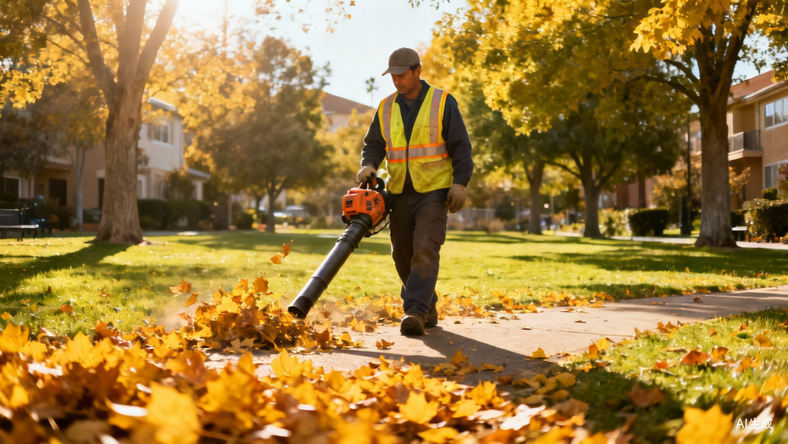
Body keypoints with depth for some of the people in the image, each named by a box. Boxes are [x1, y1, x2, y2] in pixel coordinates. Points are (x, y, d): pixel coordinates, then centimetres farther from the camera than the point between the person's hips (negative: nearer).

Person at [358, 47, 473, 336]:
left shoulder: (443, 103, -1)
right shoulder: (386, 108, 11)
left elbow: (461, 147, -2)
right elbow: (373, 145, 15)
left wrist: (460, 183, -12)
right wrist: (368, 166, -6)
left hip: (433, 191, -5)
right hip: (399, 193, 5)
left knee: (425, 250, -16)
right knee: (402, 255, 8)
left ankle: (415, 312, -19)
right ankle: (428, 308, 25)